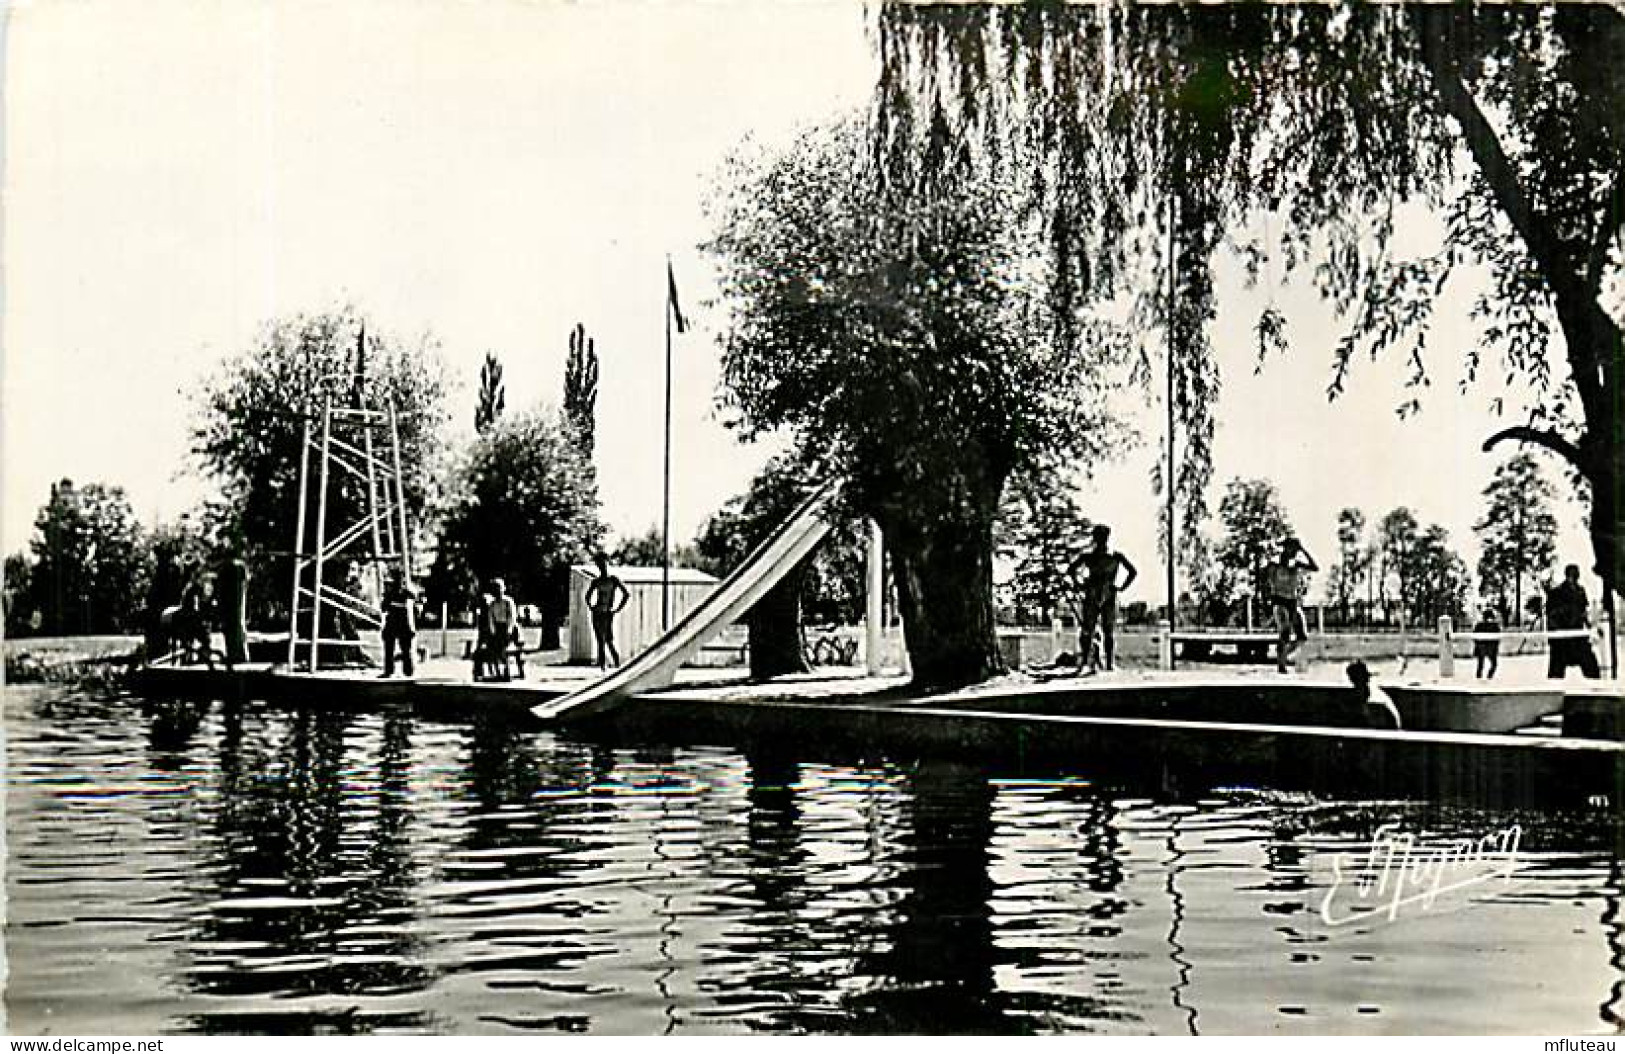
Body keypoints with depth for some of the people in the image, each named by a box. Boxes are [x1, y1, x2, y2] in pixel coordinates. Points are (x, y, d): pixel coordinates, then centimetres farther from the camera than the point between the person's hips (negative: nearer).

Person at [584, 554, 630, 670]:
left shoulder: (614, 580, 0)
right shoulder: (596, 582, 10)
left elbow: (627, 594, -2)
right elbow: (588, 596, 24)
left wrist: (618, 608, -6)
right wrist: (590, 606, 6)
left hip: (608, 614, -3)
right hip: (597, 613, 3)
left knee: (609, 641, -10)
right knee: (600, 641, 2)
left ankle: (618, 663, 4)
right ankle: (603, 665, 4)